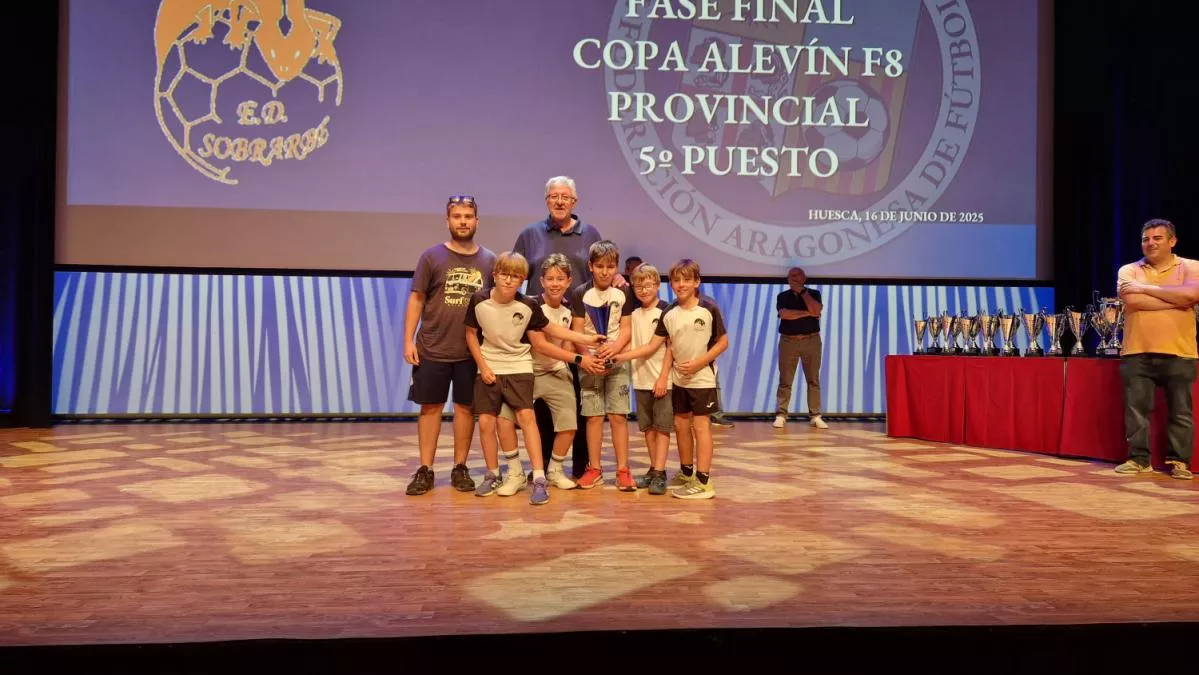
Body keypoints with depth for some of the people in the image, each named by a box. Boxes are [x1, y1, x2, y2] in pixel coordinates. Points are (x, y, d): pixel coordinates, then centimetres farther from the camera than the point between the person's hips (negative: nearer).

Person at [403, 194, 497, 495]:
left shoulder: (489, 260, 3)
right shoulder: (432, 256, -1)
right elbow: (416, 300, 0)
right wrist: (408, 340, -7)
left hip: (472, 352, 1)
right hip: (432, 349, -1)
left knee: (466, 407, 8)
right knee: (430, 407, 5)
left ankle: (460, 468, 19)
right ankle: (425, 470, 13)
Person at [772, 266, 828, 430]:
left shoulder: (813, 293, 8)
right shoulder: (782, 296, 8)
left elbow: (816, 310, -12)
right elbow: (784, 314, -12)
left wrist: (802, 292, -8)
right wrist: (807, 313, -8)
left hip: (811, 341, 0)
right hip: (788, 341, 0)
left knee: (813, 380, 1)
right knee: (785, 381, -2)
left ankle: (815, 416, 4)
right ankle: (780, 415, 0)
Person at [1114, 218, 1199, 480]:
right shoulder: (1129, 271, 7)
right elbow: (1132, 301, -11)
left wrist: (1146, 287, -10)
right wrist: (1177, 299, -10)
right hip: (1137, 353, 1)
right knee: (1136, 408, 1)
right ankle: (1139, 459, 10)